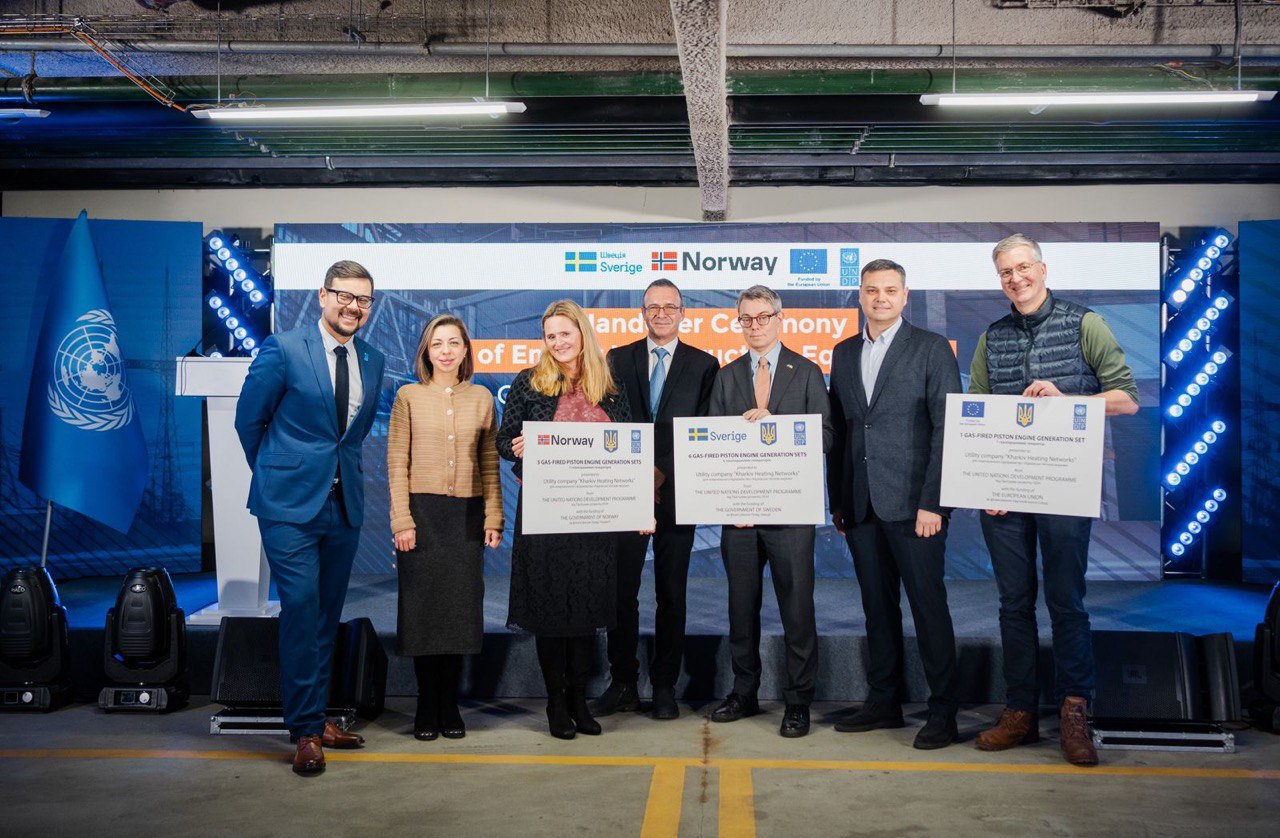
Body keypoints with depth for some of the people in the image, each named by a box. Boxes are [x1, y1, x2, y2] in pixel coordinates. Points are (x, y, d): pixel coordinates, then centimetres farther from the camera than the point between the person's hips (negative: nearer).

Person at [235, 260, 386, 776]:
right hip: (291, 503, -5)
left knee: (328, 613, 11)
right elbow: (249, 419, 2)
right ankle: (305, 731, 1)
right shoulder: (283, 349, -6)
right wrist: (274, 476, 10)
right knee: (301, 611, -8)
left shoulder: (372, 361, 9)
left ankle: (315, 717, 22)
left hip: (345, 503, 5)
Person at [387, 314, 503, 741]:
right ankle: (427, 707, 13)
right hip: (422, 512, -2)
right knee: (423, 607, 2)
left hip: (467, 514, 2)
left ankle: (450, 706, 14)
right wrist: (401, 520, -8)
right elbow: (396, 462, -1)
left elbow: (490, 462, 8)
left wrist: (494, 517, 2)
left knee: (461, 607, 4)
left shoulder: (481, 398, 8)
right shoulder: (409, 396, 3)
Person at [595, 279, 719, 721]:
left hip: (676, 492, -1)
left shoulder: (704, 364, 6)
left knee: (672, 594, 5)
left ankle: (664, 687, 15)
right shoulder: (618, 360, 9)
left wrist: (666, 474, -8)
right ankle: (622, 684, 13)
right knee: (621, 590, 2)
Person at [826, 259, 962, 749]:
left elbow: (947, 428, -7)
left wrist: (932, 502, -14)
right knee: (877, 606, 11)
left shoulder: (932, 349, -1)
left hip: (913, 504, -5)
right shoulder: (844, 354, 14)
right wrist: (837, 501, 10)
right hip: (861, 504, 5)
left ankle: (942, 713, 7)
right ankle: (883, 703, 21)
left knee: (928, 605, -1)